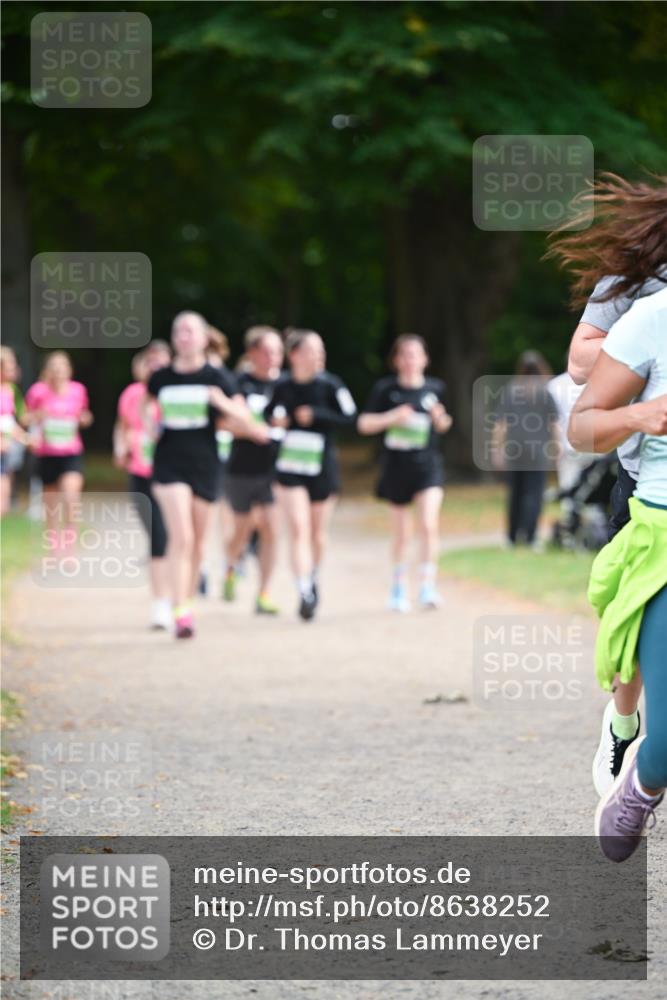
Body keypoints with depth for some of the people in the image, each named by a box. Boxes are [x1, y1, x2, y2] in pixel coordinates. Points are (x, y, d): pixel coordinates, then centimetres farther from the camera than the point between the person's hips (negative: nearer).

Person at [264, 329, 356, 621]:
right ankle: (305, 593, -16)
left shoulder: (330, 385, -10)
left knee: (318, 531, 13)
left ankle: (314, 578, 39)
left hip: (323, 467, 0)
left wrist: (316, 415, -21)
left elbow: (350, 417, -12)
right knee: (298, 528, -12)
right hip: (290, 467, 0)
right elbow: (270, 412, 13)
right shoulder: (282, 387, -3)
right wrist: (274, 420, -9)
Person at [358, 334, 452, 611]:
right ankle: (399, 586, 28)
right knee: (401, 533, 10)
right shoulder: (386, 389, -2)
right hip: (396, 466, 0)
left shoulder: (435, 388, 4)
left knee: (428, 525, -16)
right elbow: (364, 424, -3)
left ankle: (427, 587, -12)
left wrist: (441, 419, -6)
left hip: (427, 465, 0)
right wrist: (391, 417, -18)